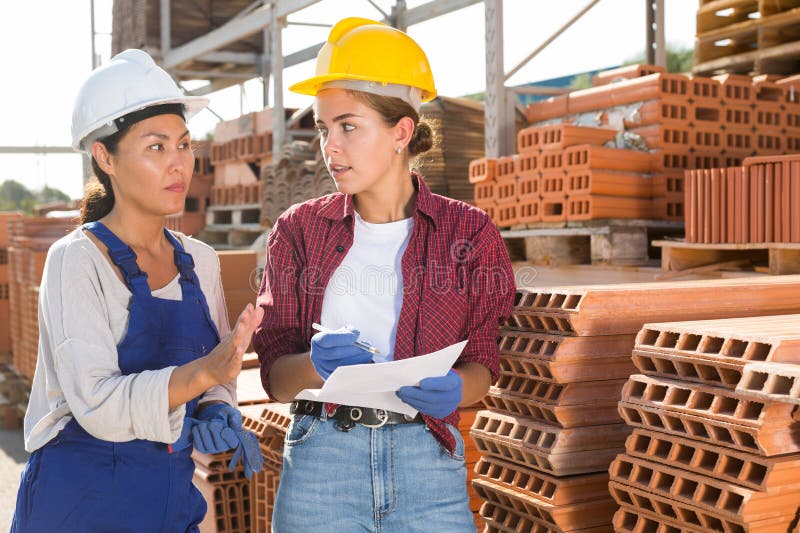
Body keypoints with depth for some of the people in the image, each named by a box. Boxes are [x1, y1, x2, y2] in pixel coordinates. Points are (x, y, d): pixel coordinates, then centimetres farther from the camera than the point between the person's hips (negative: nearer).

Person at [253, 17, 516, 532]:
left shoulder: (469, 233, 2)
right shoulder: (299, 230, 4)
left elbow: (482, 365, 3)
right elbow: (276, 378, 0)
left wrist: (452, 389, -20)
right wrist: (316, 365, -22)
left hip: (427, 462, 0)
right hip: (321, 459, 1)